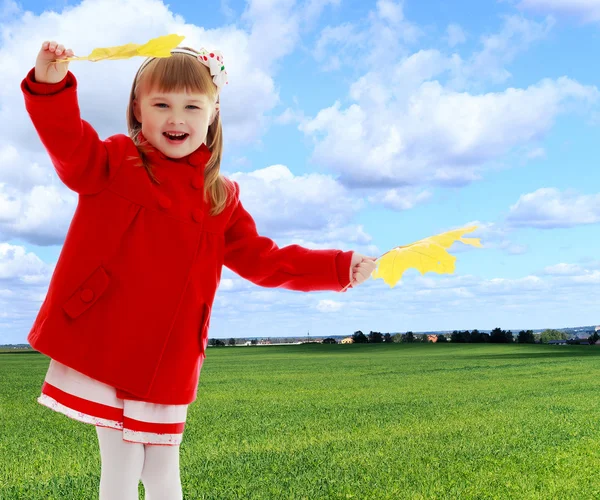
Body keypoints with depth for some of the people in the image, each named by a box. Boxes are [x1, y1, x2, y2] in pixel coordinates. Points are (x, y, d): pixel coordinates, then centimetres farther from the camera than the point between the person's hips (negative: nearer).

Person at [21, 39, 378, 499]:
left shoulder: (220, 199, 7)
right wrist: (50, 86, -36)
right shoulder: (112, 164, 0)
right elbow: (68, 142, -17)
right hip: (100, 348, -3)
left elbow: (263, 260, 11)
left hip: (167, 364, 3)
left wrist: (339, 269, 7)